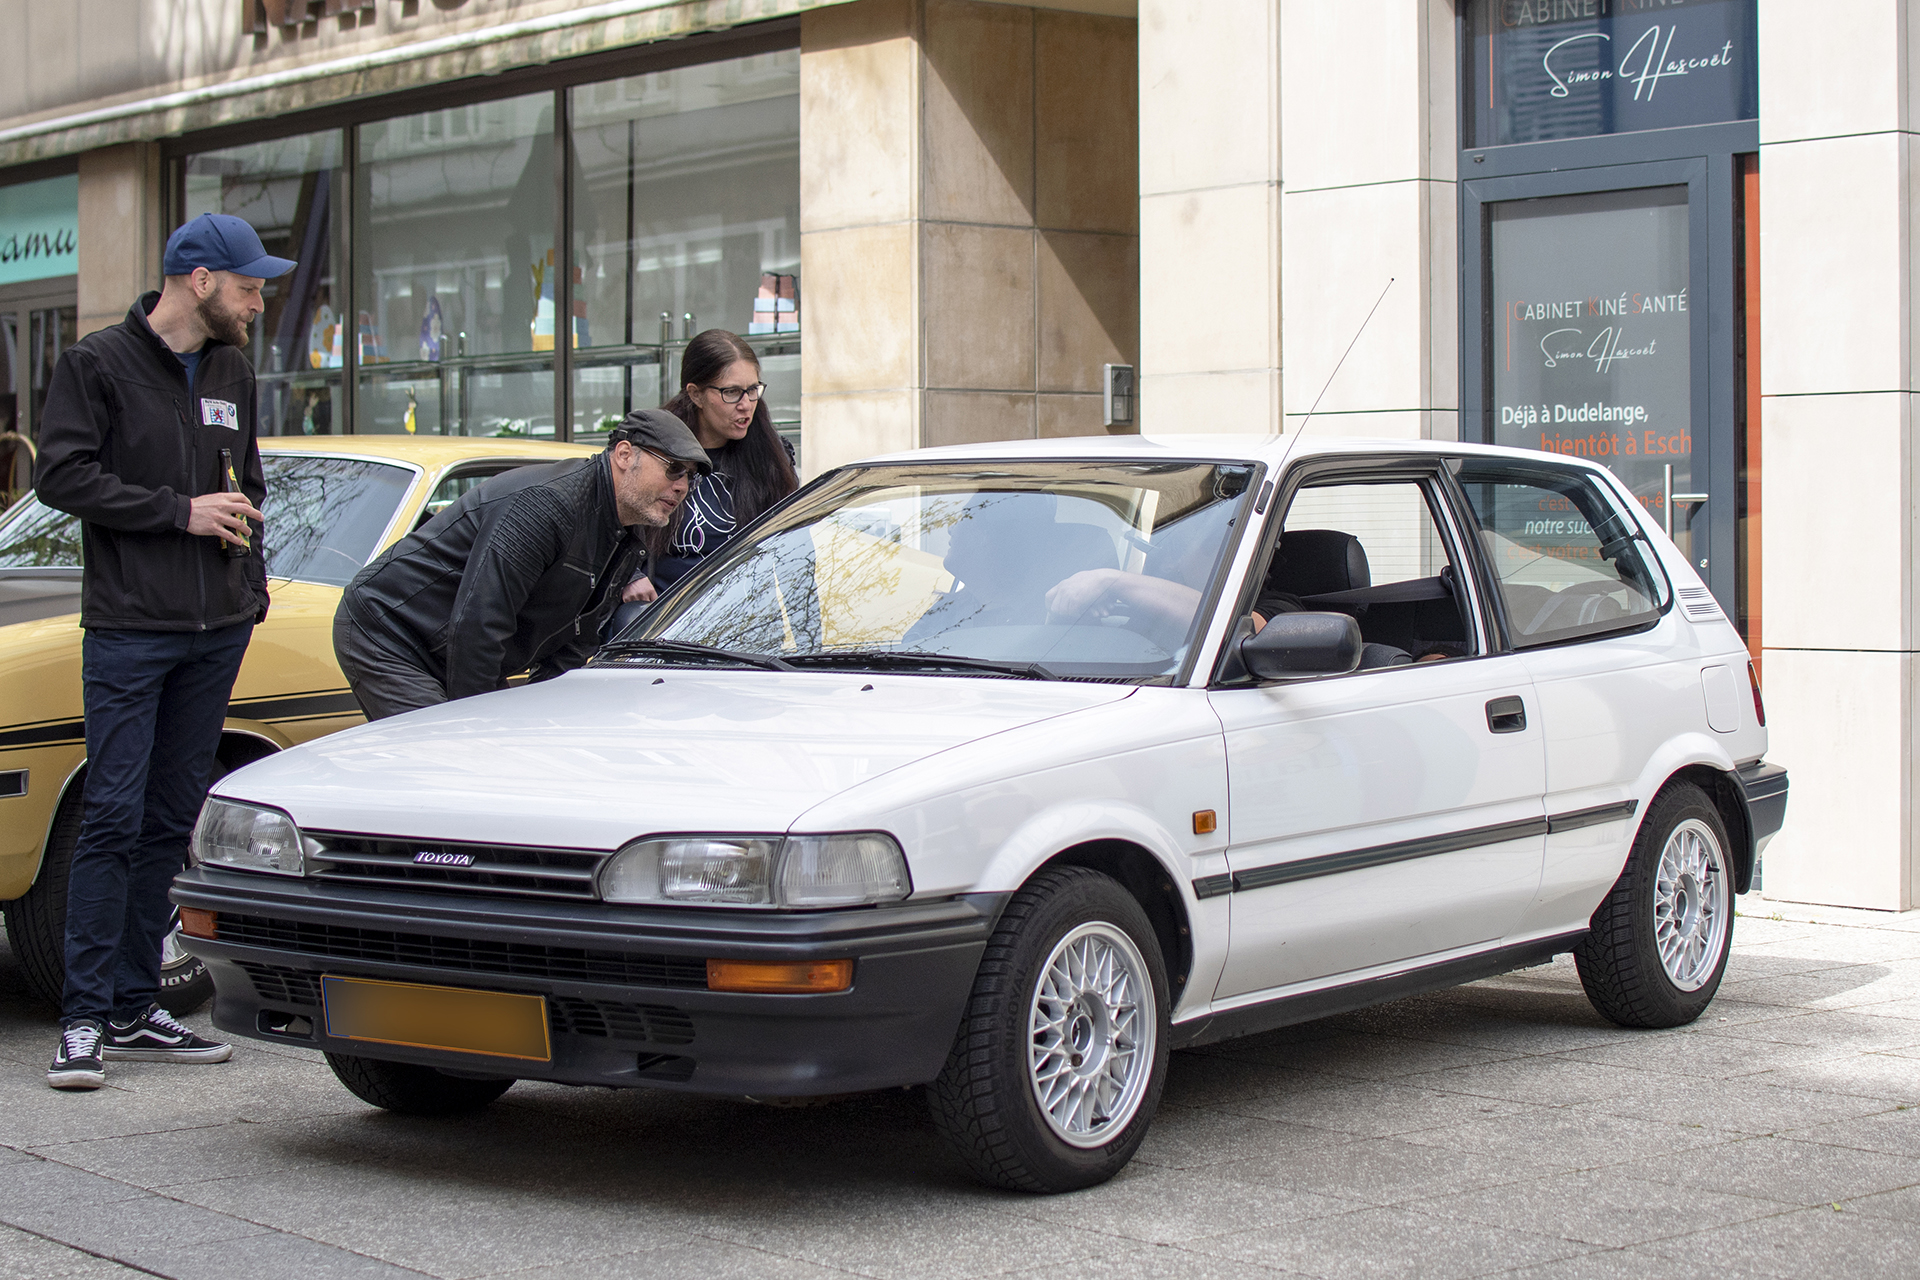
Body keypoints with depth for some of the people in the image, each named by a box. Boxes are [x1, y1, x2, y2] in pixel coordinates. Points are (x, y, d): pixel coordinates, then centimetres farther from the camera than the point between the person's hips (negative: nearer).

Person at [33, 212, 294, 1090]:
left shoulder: (232, 371, 15)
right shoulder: (97, 365, -3)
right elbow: (61, 476, -11)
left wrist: (251, 588, 11)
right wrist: (181, 511, -15)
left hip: (216, 631, 6)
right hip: (128, 629, -6)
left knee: (173, 821, 7)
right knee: (114, 817, -9)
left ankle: (134, 1010, 12)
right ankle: (85, 1020, -5)